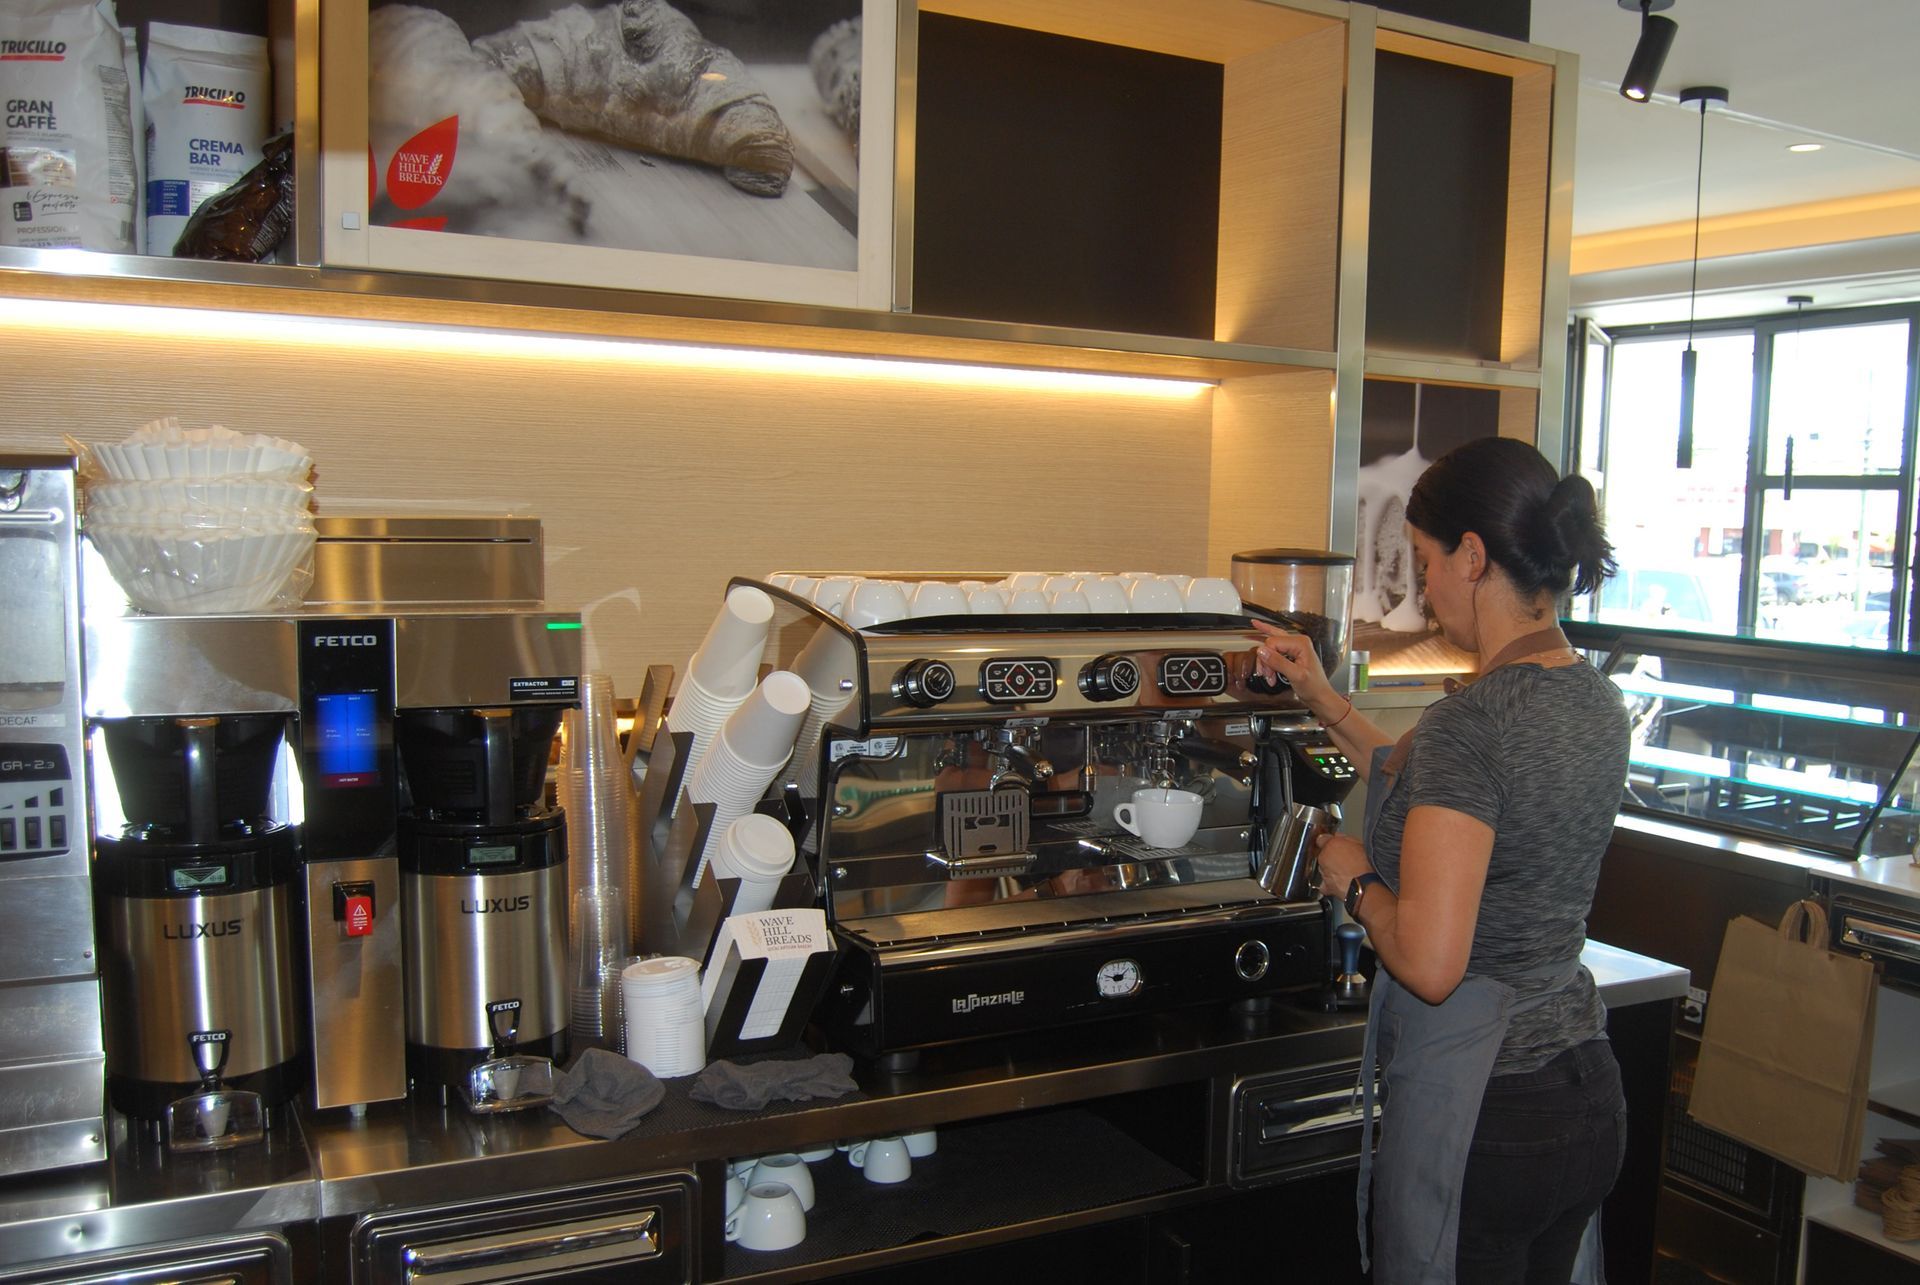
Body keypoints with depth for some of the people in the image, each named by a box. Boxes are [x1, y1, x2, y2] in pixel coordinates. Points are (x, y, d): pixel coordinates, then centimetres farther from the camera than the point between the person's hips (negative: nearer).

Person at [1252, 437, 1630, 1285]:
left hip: (1477, 1121, -8)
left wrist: (1356, 881, -9)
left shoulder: (1469, 720, -23)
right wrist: (1325, 703, 18)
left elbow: (1430, 963, -28)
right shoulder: (1596, 703, 3)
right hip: (1588, 1100, 9)